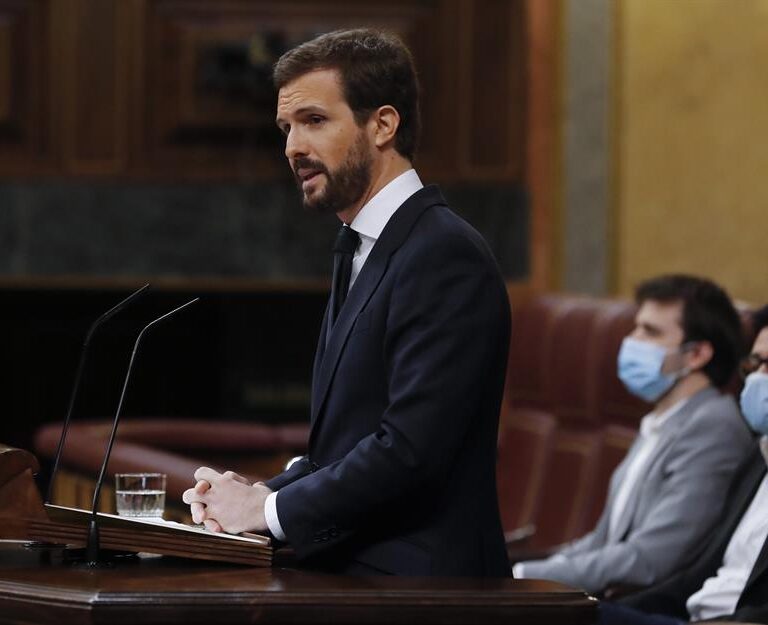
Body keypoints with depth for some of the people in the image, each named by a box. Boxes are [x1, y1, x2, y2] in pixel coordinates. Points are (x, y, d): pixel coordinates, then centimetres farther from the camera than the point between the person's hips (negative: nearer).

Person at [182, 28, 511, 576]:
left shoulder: (445, 255, -13)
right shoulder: (364, 253, 18)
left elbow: (409, 449, -20)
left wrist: (271, 508, -11)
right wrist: (258, 494, 3)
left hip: (412, 571, -8)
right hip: (345, 569, 8)